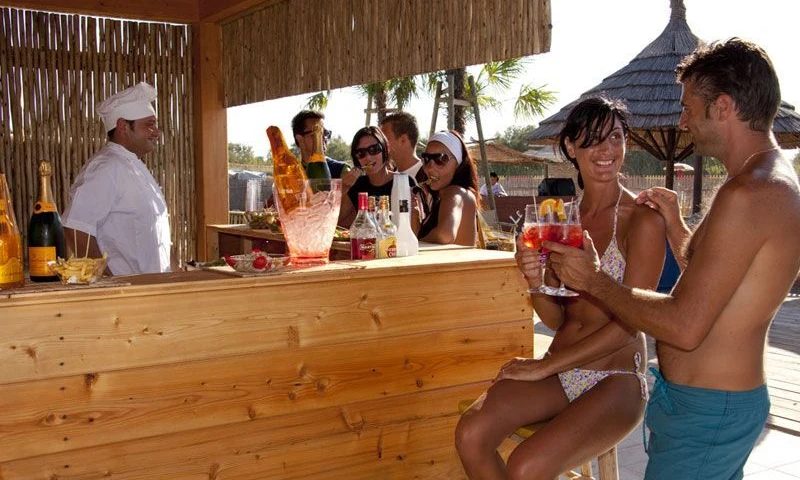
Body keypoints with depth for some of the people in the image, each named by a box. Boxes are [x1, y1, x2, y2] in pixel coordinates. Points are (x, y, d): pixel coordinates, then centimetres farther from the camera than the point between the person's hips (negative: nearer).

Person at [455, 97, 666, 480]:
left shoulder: (643, 219, -9)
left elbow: (628, 322, -14)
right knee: (471, 433, -20)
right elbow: (556, 319, 7)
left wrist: (545, 366, -11)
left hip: (616, 380, -5)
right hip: (560, 374, 5)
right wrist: (536, 283, -16)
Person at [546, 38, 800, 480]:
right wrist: (676, 228, 13)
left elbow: (685, 326, -26)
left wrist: (594, 281, -16)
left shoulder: (747, 194, -24)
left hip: (705, 412, -10)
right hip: (729, 399, 10)